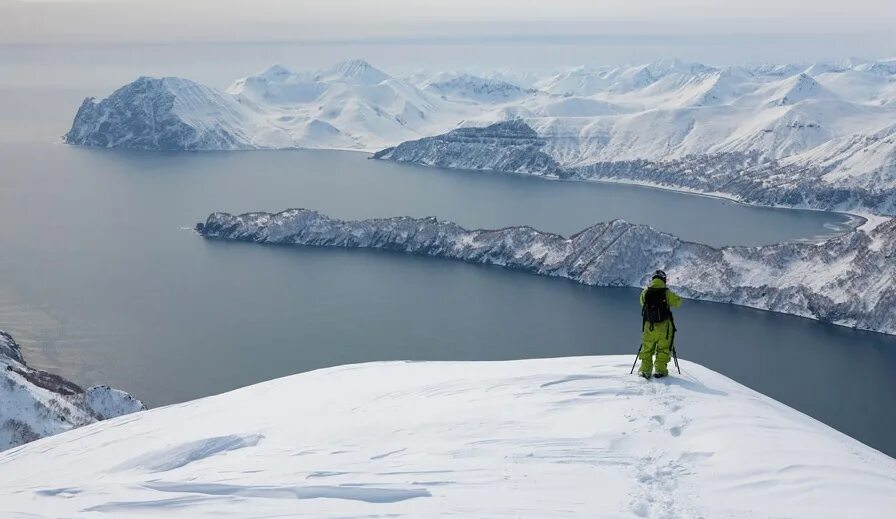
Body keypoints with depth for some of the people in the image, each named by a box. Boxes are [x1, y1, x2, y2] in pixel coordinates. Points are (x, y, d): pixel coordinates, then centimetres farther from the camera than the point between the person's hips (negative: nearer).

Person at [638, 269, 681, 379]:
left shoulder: (645, 292, -5)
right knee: (663, 349, 12)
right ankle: (660, 370, 9)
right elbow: (677, 302, 1)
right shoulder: (666, 293, -12)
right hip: (664, 326, -2)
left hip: (649, 326, 2)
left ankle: (645, 370, 11)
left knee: (647, 349, 15)